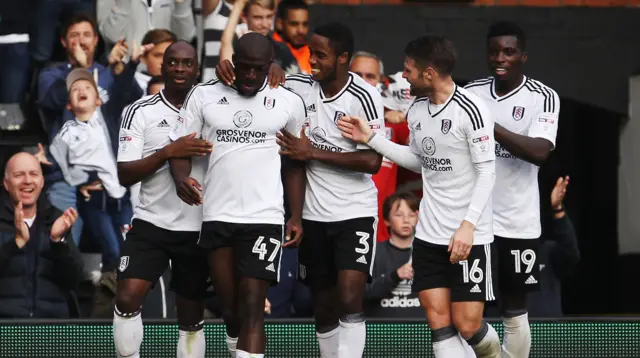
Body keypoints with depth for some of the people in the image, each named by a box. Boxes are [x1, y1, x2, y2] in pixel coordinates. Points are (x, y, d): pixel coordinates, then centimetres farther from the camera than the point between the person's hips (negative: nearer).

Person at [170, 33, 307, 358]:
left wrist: (296, 217, 2)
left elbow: (296, 163, 11)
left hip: (264, 219, -2)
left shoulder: (289, 103, 4)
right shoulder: (203, 96, 5)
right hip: (216, 218, 2)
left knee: (252, 307, -11)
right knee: (230, 307, 8)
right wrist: (181, 178, -18)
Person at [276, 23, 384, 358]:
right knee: (323, 309, 10)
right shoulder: (301, 86, -1)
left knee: (349, 300, -19)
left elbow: (373, 161, -19)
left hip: (355, 212, -5)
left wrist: (313, 153, -19)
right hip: (314, 214, 5)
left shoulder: (363, 97, -14)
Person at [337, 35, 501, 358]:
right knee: (439, 325, -2)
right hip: (429, 234, 6)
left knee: (467, 326, -3)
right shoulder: (416, 111, 8)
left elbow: (486, 172, -14)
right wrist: (370, 139, 16)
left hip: (468, 237, -6)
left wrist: (468, 225, -21)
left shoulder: (470, 109, -14)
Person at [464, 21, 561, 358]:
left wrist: (490, 126, -27)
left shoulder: (543, 97, -7)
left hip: (517, 223, -3)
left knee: (515, 312, 6)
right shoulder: (472, 92, 5)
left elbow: (539, 152, -21)